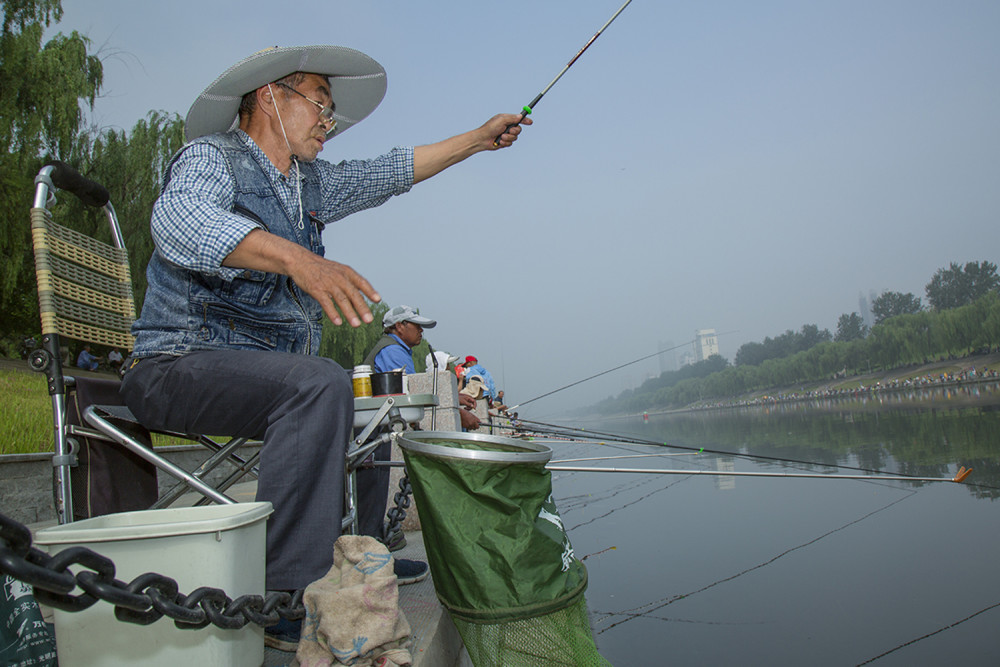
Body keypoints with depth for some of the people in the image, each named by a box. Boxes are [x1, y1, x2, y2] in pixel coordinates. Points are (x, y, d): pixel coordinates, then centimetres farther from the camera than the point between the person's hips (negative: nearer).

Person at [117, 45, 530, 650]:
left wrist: (479, 139, 24)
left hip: (262, 368, 9)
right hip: (178, 365, -9)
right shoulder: (211, 157, -9)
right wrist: (296, 258, -47)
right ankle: (288, 597, -29)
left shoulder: (309, 185, 14)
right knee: (320, 385, -33)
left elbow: (392, 173, 22)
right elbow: (181, 219, -32)